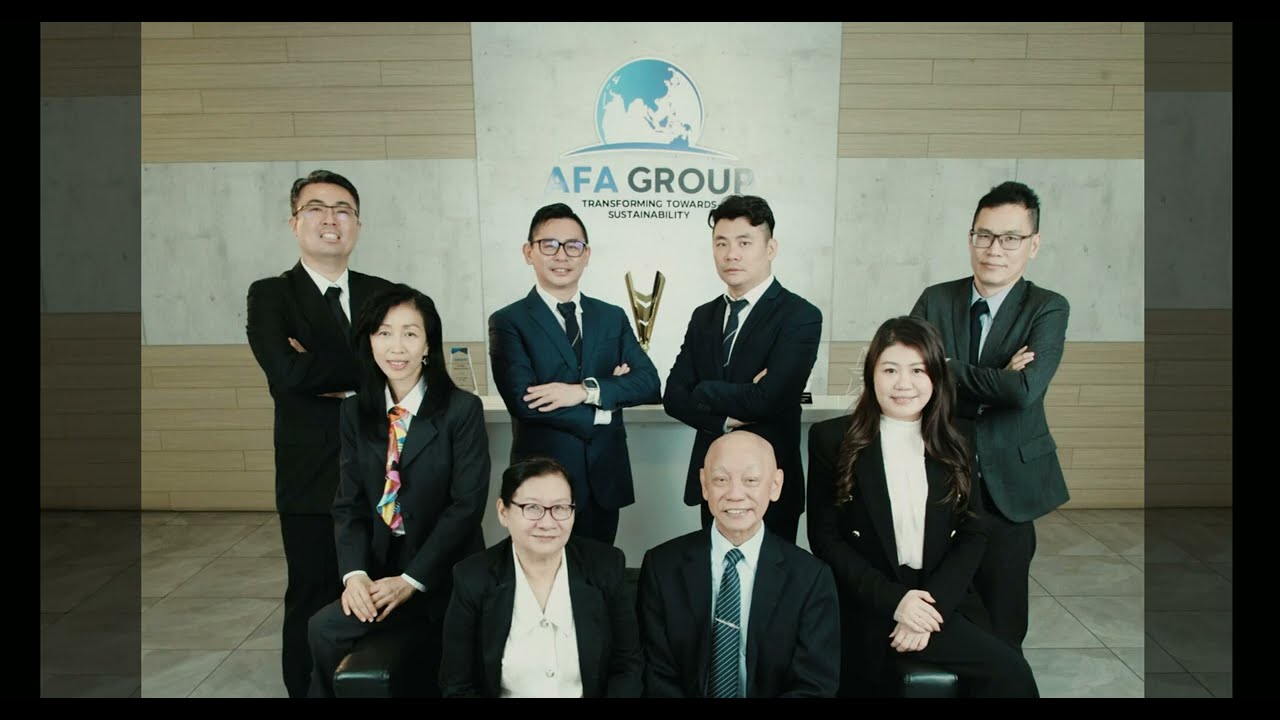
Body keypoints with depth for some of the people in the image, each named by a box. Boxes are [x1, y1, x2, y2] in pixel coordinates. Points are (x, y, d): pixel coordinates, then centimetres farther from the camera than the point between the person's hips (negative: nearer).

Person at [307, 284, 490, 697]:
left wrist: (411, 579, -17)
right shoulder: (355, 411, 5)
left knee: (327, 630, -19)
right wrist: (355, 572, -14)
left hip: (442, 574, -4)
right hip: (379, 568, 5)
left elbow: (467, 504, -13)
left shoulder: (462, 409, -10)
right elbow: (349, 503, 3)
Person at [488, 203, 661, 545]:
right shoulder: (509, 322, -4)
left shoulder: (613, 317, 9)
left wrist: (587, 390, -19)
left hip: (606, 480, 4)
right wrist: (610, 395, -11)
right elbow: (522, 400, -17)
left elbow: (649, 383, -2)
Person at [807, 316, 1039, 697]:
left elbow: (973, 533, 4)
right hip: (869, 610, -3)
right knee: (1009, 671, -18)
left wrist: (932, 603, -11)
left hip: (943, 600, 4)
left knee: (1006, 673, -21)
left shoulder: (953, 443, 8)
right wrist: (894, 600, -14)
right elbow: (824, 538, -4)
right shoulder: (832, 439, -2)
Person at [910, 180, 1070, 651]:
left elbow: (1025, 389, -21)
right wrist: (992, 382, -19)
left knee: (1001, 623, 8)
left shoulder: (1048, 309, -5)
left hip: (1008, 483, -1)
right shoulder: (936, 301, 2)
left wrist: (948, 369, -12)